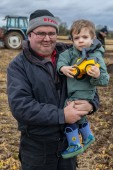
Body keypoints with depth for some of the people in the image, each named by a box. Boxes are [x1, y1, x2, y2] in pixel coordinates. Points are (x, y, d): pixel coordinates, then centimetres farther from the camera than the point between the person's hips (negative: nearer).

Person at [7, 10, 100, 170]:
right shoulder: (18, 65, -11)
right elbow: (19, 105, -23)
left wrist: (91, 104, -19)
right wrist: (61, 115, -27)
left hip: (69, 139, 4)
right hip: (37, 146, -3)